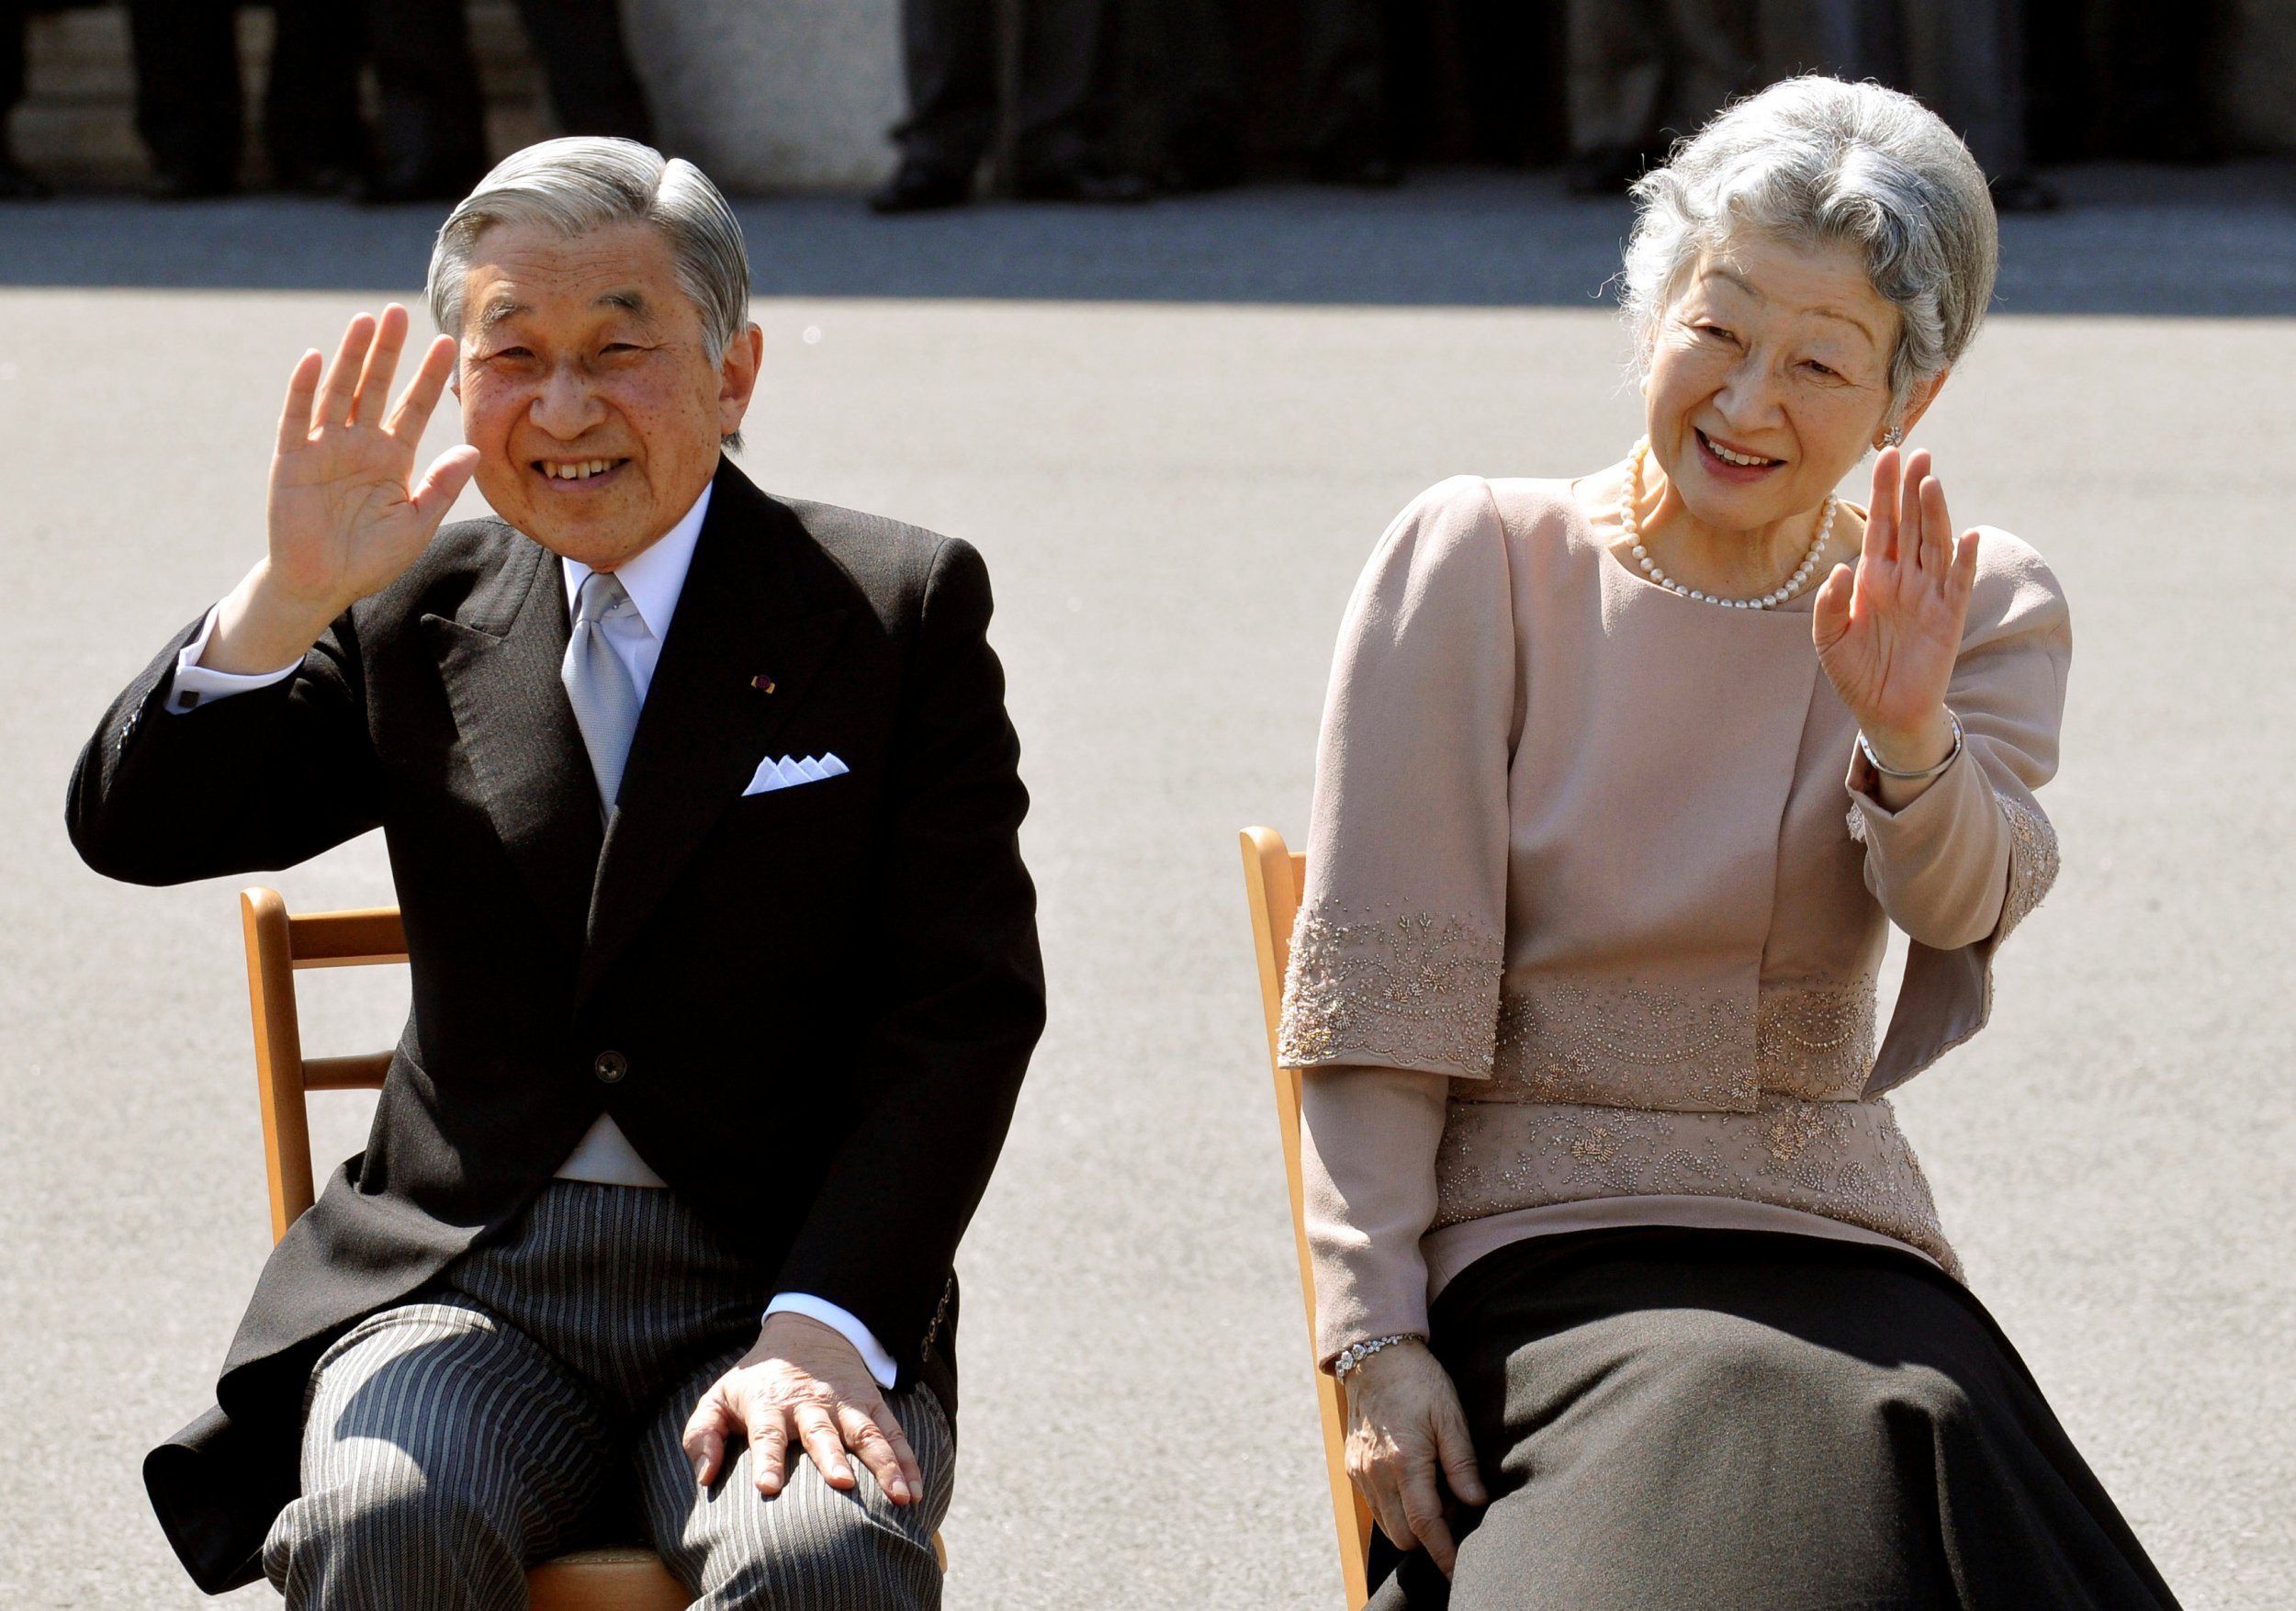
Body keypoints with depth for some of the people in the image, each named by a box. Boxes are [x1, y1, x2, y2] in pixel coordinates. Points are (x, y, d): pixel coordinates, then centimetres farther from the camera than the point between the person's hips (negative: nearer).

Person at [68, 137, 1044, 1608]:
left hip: (780, 1297, -2)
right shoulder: (421, 618, 12)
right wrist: (289, 597, -13)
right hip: (465, 1291, 2)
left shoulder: (904, 610, 4)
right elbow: (137, 827, 4)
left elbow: (961, 1008, -3)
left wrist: (823, 1326, -16)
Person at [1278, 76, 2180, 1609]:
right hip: (1536, 1246, -2)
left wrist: (1909, 741, -34)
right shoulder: (1479, 563, 2)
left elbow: (1960, 902, -13)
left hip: (1839, 1252, 3)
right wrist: (1378, 1340, -9)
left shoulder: (1982, 614, 8)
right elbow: (1374, 993, -1)